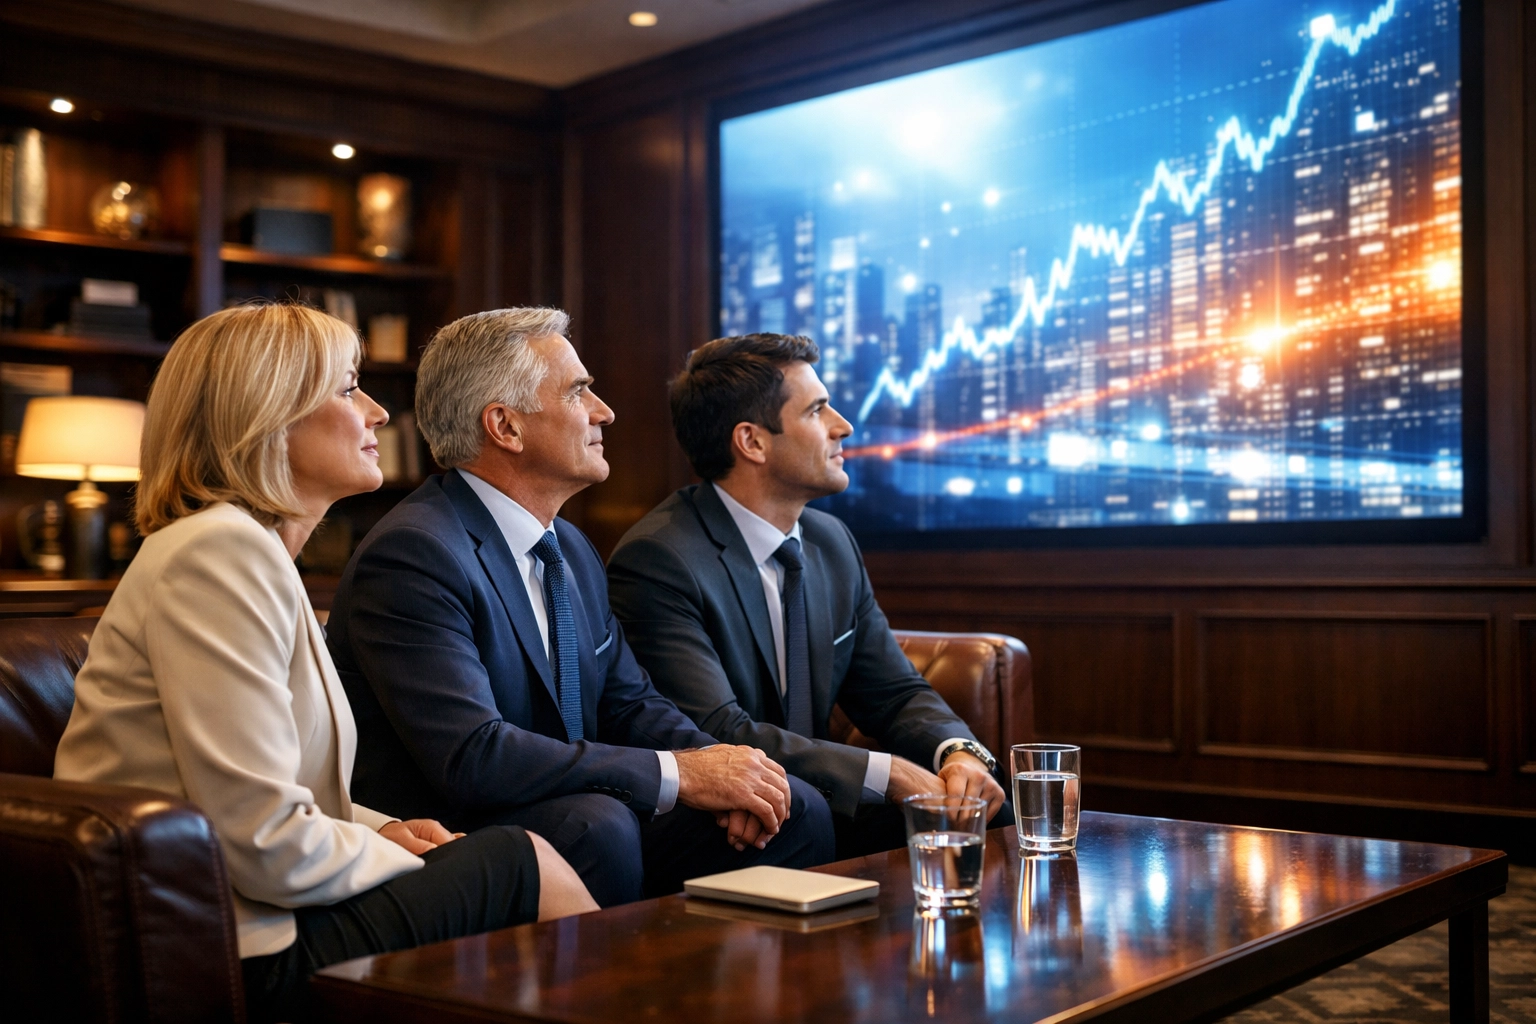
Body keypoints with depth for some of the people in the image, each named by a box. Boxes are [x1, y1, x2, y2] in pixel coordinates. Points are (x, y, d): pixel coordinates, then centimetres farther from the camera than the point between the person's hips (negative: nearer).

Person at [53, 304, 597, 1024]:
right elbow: (267, 842, -24)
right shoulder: (220, 551, -18)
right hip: (240, 957, -9)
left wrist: (383, 831, 1)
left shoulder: (255, 549, 15)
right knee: (521, 863, -3)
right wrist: (401, 857, -8)